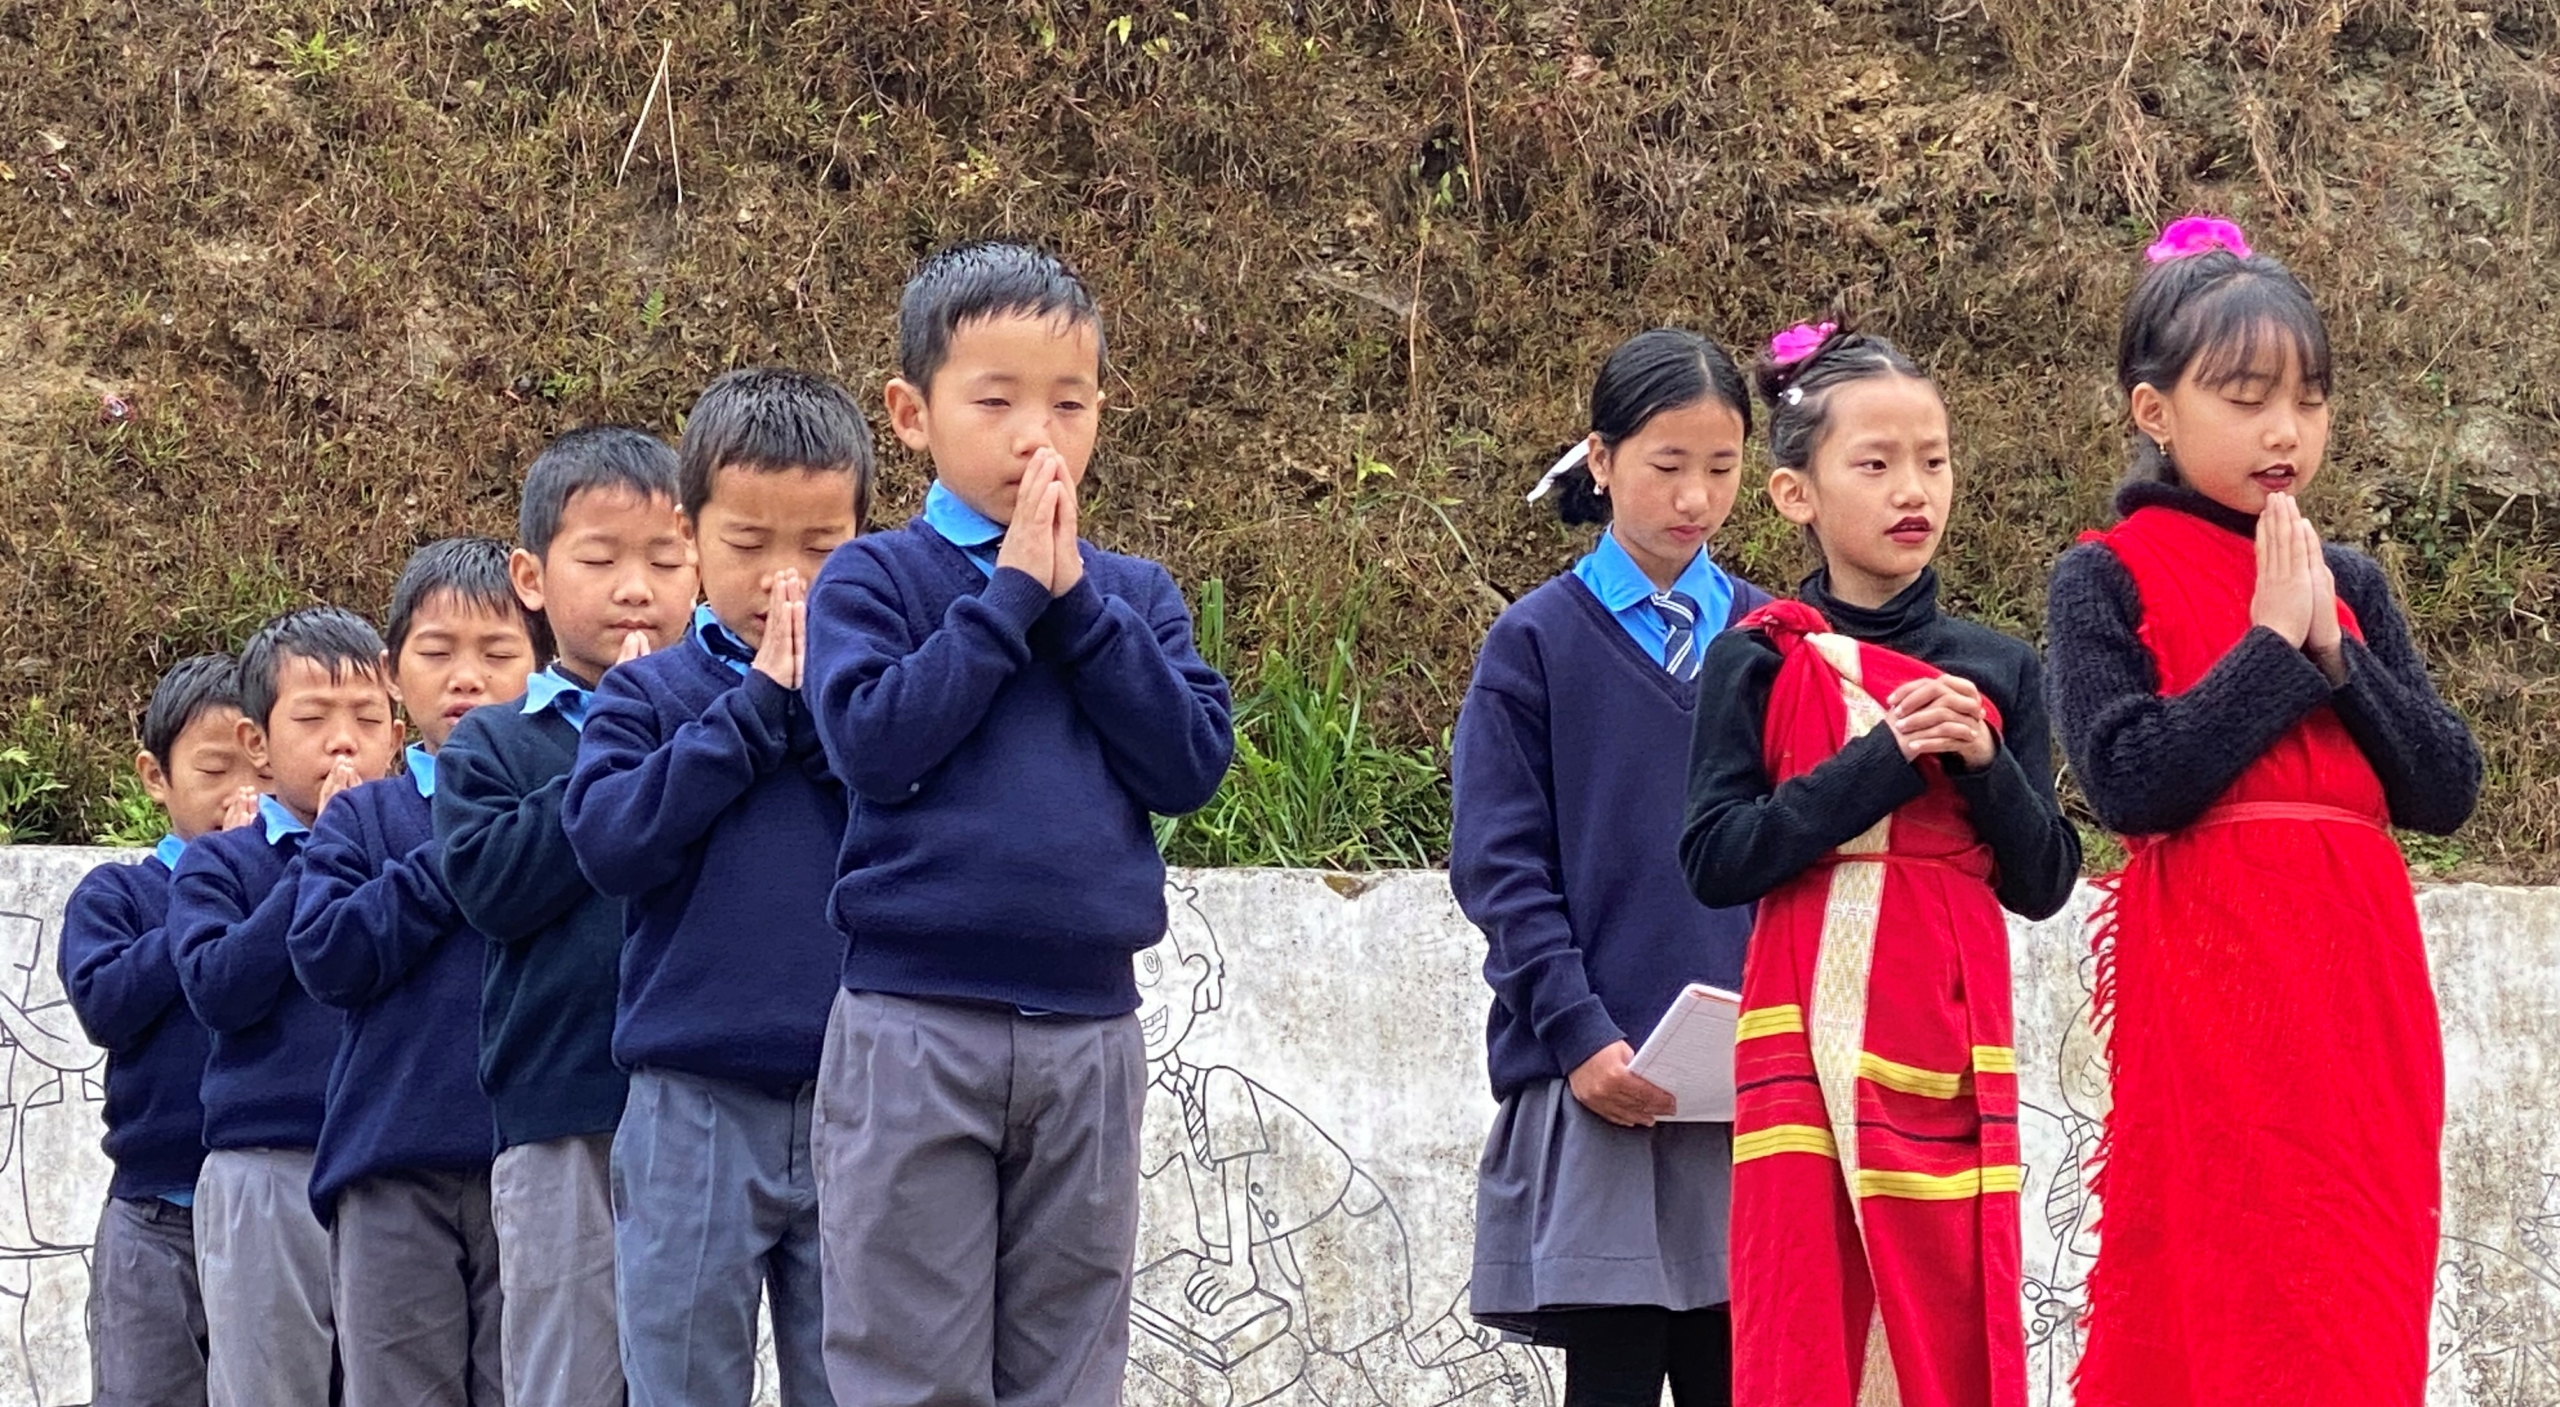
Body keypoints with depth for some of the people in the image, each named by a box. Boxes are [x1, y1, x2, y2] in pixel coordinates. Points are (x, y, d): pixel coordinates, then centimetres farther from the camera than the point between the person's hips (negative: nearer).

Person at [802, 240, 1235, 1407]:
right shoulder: (874, 581, 1)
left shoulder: (1134, 597, 11)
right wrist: (1011, 595, -11)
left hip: (1090, 1034, 3)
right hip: (914, 1031, -3)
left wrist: (1075, 599, -7)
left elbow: (1192, 763, -2)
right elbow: (871, 741, -15)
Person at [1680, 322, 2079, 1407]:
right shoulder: (1760, 662, 2)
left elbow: (2044, 882, 8)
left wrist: (1983, 761, -8)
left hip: (1954, 1049, 3)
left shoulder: (1996, 671, 11)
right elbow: (1715, 860, -7)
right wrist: (1882, 759, -12)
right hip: (1813, 1036, -3)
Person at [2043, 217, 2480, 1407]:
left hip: (2363, 984, 5)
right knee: (2228, 1306, -11)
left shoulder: (2349, 585, 15)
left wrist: (2333, 650, -5)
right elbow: (2131, 783, -13)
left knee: (2364, 1299, 2)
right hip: (2210, 982, -5)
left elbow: (2447, 792, 7)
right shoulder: (2108, 581, 1)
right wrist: (2273, 644, -9)